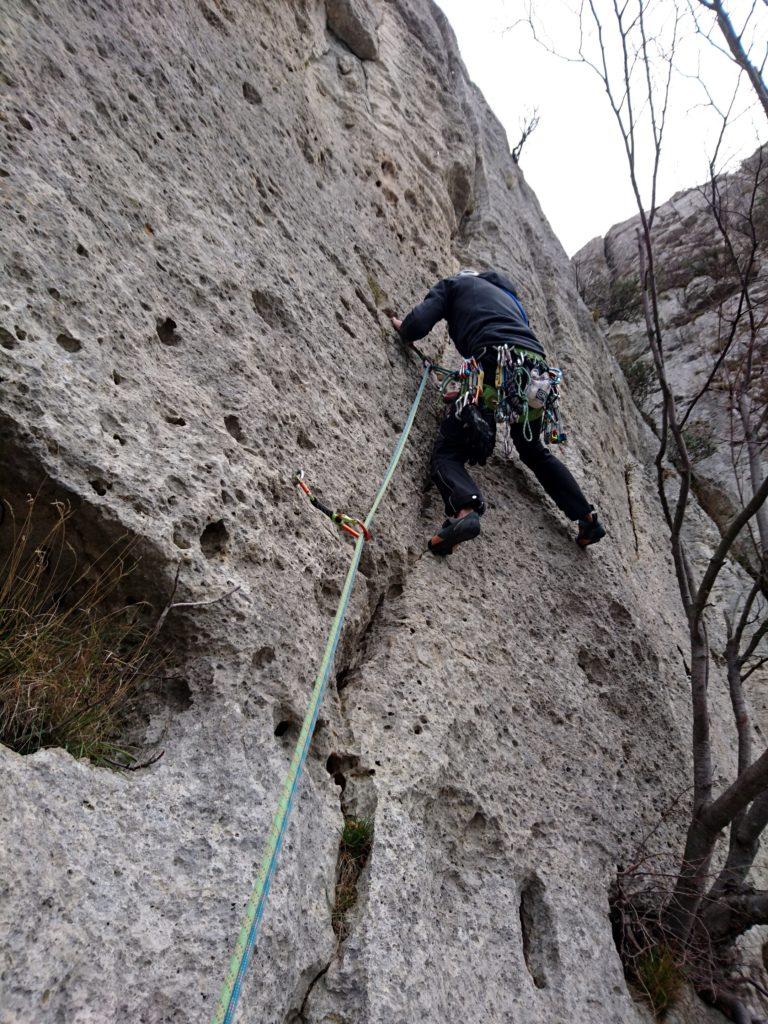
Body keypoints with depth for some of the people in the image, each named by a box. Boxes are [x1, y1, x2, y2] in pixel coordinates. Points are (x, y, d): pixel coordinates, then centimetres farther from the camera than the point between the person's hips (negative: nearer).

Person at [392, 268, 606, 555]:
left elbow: (419, 322, 7)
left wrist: (405, 330, 30)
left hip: (496, 362, -6)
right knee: (534, 451, 27)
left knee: (448, 450, -4)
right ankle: (587, 518, 21)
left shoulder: (453, 283, 23)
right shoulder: (507, 293, 40)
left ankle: (464, 510, -34)